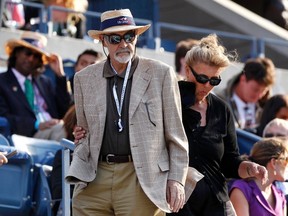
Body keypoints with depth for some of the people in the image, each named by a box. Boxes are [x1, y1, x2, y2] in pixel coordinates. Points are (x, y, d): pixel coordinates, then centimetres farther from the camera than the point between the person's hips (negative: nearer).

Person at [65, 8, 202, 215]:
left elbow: (176, 135, 5)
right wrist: (78, 171, 3)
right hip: (95, 179, 3)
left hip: (141, 180, -3)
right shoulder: (84, 79, 11)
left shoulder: (161, 74, 3)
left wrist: (176, 179, -1)